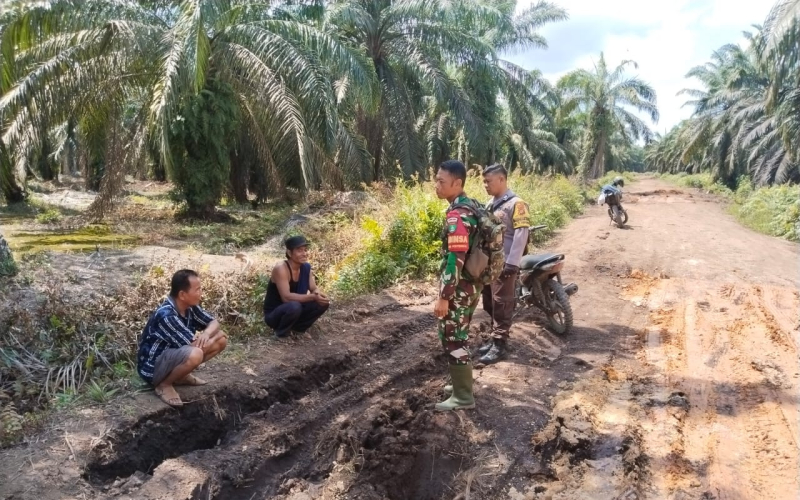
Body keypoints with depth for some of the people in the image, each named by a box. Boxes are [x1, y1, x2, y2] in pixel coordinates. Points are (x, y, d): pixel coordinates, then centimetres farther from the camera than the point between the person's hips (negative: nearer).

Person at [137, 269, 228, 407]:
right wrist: (202, 338, -7)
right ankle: (164, 384, -9)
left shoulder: (190, 307, -5)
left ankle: (181, 375, 9)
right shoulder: (166, 315, -30)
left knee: (221, 338, -2)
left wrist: (206, 334, -20)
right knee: (194, 354, -38)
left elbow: (214, 323, 2)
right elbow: (193, 344, -29)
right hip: (153, 368, -8)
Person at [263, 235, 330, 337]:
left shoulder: (306, 267, -3)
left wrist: (318, 294, -24)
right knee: (294, 307, -37)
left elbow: (314, 289, 1)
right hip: (273, 315, -7)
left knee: (323, 303, -8)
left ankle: (297, 327, 7)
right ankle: (281, 333, -8)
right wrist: (313, 297, -38)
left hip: (292, 310, 7)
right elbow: (286, 297, -32)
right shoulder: (281, 268, -25)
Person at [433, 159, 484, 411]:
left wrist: (444, 296, -24)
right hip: (472, 282, 10)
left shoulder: (457, 216, -23)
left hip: (459, 287, -10)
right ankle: (463, 383, 34)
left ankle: (463, 397, 11)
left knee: (452, 339, 1)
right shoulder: (473, 206, 9)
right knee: (459, 336, 21)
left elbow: (455, 259, -27)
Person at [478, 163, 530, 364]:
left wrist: (512, 264, -20)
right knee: (489, 303, 14)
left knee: (502, 305, -1)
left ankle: (499, 345, 6)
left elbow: (521, 235, -17)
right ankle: (495, 338, 27)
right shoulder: (490, 204, 15)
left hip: (504, 264, -8)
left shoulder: (516, 204, -11)